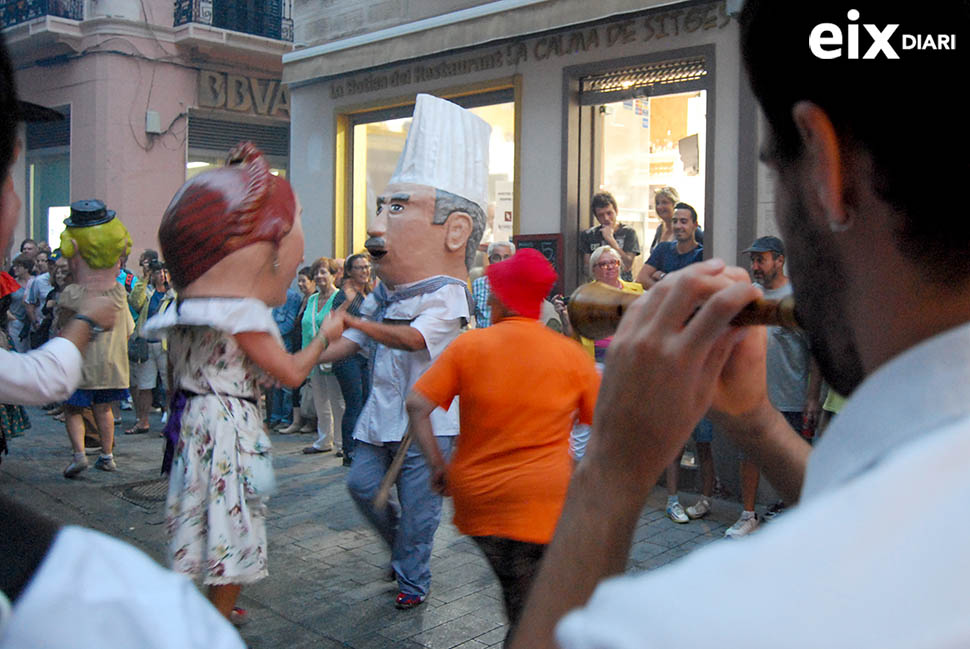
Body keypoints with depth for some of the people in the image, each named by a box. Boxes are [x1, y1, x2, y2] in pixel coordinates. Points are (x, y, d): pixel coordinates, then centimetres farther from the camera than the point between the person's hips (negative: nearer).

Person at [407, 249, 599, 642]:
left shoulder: (468, 345, -4)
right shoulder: (571, 353, -3)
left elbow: (417, 405, -8)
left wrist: (436, 464, 0)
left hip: (476, 496, 2)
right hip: (543, 498, -2)